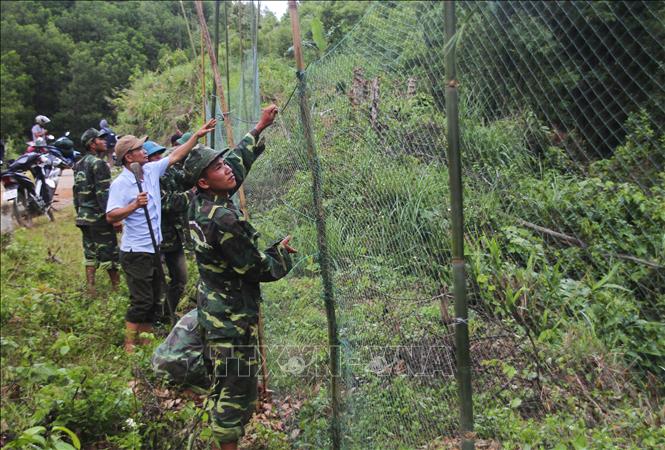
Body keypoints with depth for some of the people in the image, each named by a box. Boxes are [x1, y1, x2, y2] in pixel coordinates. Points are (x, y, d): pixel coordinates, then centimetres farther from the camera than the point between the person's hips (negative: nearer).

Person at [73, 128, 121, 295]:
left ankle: (90, 290, 15)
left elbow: (76, 192, 17)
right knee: (109, 253, 0)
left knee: (90, 254, 12)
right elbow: (104, 193, -20)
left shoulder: (79, 165, 13)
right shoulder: (98, 163, -14)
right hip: (99, 217, -9)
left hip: (84, 217, 9)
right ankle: (117, 288, 7)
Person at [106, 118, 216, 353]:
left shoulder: (151, 170, 6)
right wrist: (134, 205, -32)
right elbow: (111, 216, -20)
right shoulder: (120, 183, -14)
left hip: (154, 249, 8)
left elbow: (175, 156, 13)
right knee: (141, 300, -5)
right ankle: (129, 345, 10)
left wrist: (197, 135, 10)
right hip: (135, 252, -8)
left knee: (153, 299, 15)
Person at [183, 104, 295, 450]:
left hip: (212, 310, 10)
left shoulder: (201, 203, 0)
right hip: (233, 317, -10)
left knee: (221, 383, 23)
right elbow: (257, 269, -18)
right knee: (238, 387, 4)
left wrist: (260, 128, 19)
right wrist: (282, 252, 1)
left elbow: (237, 161, 14)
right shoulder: (224, 219, -27)